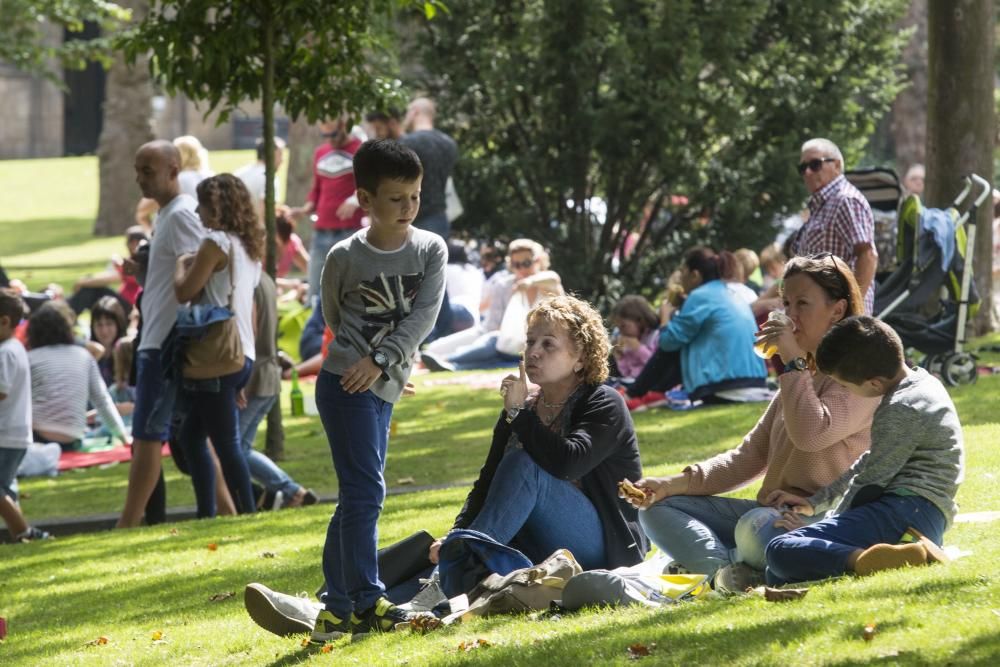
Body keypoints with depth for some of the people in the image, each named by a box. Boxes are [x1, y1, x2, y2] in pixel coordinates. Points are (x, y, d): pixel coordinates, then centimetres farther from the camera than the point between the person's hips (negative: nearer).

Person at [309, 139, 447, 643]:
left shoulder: (431, 250, 1)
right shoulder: (345, 257, -6)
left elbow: (424, 315, -8)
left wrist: (380, 360, -16)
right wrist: (356, 354, 10)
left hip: (382, 388, 5)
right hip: (345, 382, -5)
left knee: (360, 495, 9)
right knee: (365, 491, -12)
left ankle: (338, 607, 16)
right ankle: (366, 602, -11)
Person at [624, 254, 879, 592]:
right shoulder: (801, 376, 21)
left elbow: (811, 434, -23)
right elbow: (750, 456, 17)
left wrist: (793, 361, -15)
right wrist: (674, 485, 5)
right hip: (773, 512, 10)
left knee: (756, 527, -41)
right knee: (659, 509, 2)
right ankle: (735, 569, -25)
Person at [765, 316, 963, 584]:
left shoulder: (903, 411, -10)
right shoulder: (922, 385, 22)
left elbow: (871, 482, -8)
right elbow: (870, 464, 31)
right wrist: (815, 502, 31)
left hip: (904, 511, -11)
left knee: (781, 551, -26)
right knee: (778, 576, 9)